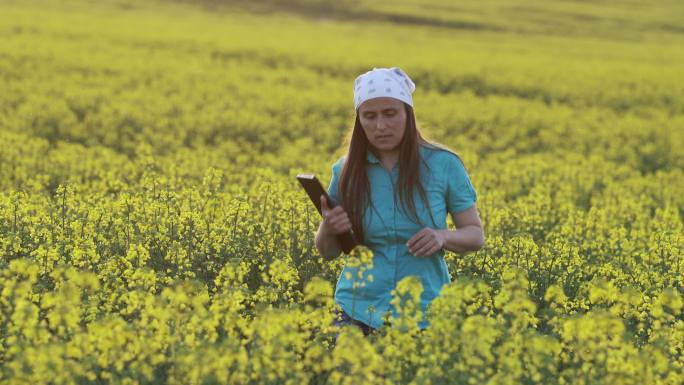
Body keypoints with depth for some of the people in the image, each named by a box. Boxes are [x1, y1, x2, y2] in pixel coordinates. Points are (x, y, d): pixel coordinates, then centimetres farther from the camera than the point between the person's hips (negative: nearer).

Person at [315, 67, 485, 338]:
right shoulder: (347, 171, 1)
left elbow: (475, 237, 5)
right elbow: (328, 253, 10)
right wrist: (328, 229, -12)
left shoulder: (443, 165, -3)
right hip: (358, 312, 1)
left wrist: (443, 237, -16)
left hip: (423, 314, -1)